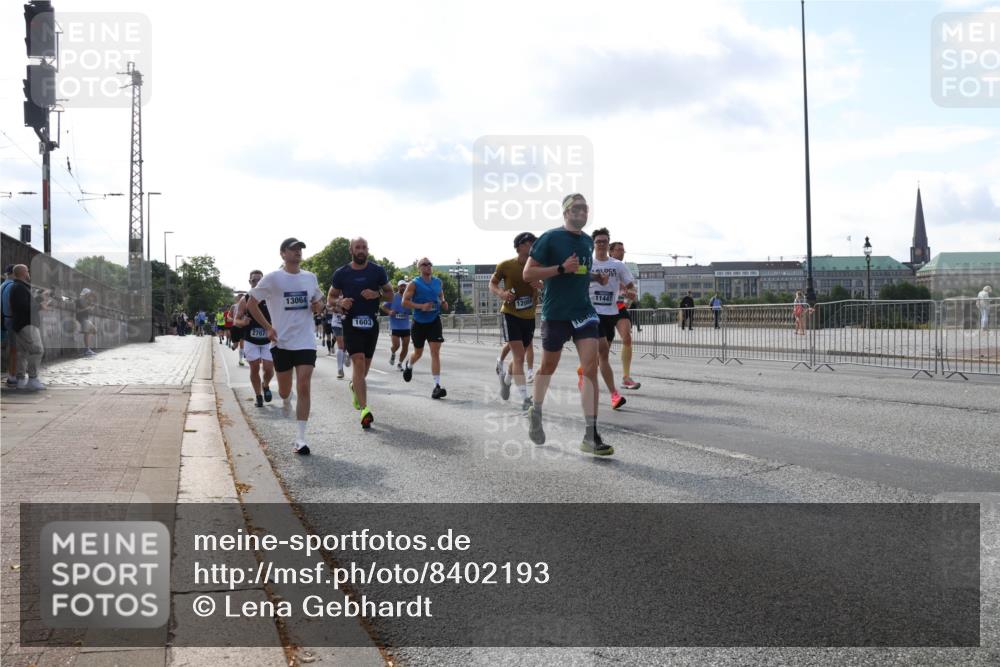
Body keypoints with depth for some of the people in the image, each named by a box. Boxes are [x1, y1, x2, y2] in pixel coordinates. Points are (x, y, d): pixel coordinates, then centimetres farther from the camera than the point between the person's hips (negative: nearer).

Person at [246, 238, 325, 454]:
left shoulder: (310, 277, 8)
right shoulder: (273, 278, -4)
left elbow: (319, 301, 23)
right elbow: (251, 303, 1)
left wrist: (318, 305, -2)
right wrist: (268, 327, -8)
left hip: (305, 341, 1)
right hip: (282, 342, -1)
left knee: (304, 387, -10)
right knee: (284, 389, 10)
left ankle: (301, 439, -7)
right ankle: (286, 401, 50)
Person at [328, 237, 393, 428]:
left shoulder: (378, 271, 3)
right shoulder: (341, 273, 1)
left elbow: (390, 294, 10)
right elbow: (330, 299, 10)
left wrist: (377, 294, -12)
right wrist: (340, 302, -13)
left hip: (371, 322, 3)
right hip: (351, 322, -3)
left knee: (365, 363, 14)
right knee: (358, 361, -16)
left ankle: (355, 386, 49)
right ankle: (364, 409, -21)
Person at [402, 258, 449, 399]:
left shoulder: (438, 282, 6)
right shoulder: (414, 284, -6)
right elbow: (405, 302, -11)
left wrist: (443, 303, 0)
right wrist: (421, 306, -24)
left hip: (434, 321, 2)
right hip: (419, 322, -2)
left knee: (435, 352, -11)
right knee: (418, 352, 14)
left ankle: (437, 386, -15)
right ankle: (408, 366, 51)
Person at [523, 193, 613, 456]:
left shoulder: (588, 241, 11)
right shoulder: (550, 238, -9)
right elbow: (528, 273, -11)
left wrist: (595, 277, 7)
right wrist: (562, 268, -21)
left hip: (584, 311, 4)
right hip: (555, 313, -4)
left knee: (591, 367, -10)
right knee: (548, 366, 12)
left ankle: (591, 436, -11)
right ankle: (536, 412, 41)